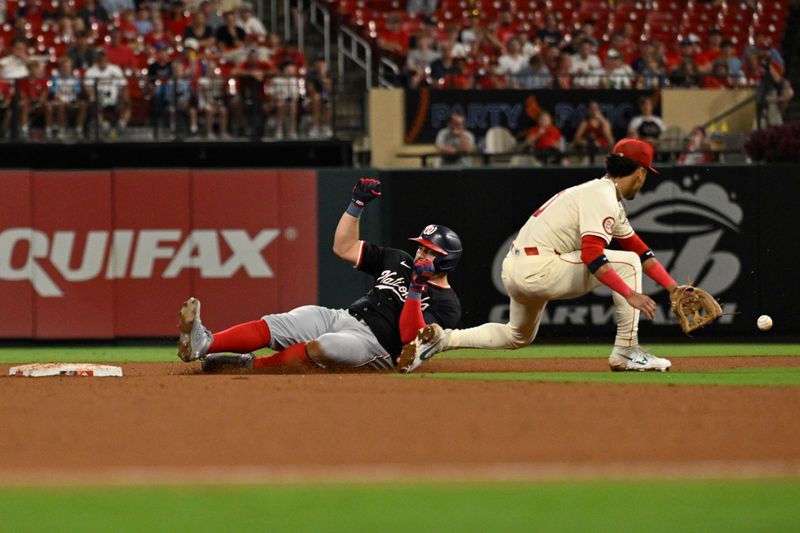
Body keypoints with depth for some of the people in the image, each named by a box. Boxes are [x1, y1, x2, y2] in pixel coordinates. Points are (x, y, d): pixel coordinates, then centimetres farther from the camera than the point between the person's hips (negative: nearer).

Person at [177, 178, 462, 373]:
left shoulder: (446, 304, 1)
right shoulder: (400, 261, 21)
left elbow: (410, 336, -15)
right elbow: (344, 247, 20)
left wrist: (415, 290, -22)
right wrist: (357, 204, 10)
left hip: (373, 340, -6)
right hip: (338, 317, 6)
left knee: (320, 347, -40)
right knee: (272, 325, -20)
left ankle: (249, 365, -42)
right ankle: (203, 344, -41)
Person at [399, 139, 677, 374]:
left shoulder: (611, 201, 20)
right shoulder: (602, 196, -13)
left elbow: (639, 248, 20)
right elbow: (591, 255, -25)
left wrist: (673, 287, 12)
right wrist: (630, 294, -29)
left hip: (514, 269, 10)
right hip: (537, 268, -10)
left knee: (517, 337, 32)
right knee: (626, 263, -7)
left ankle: (442, 339, 20)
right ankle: (626, 352, -6)